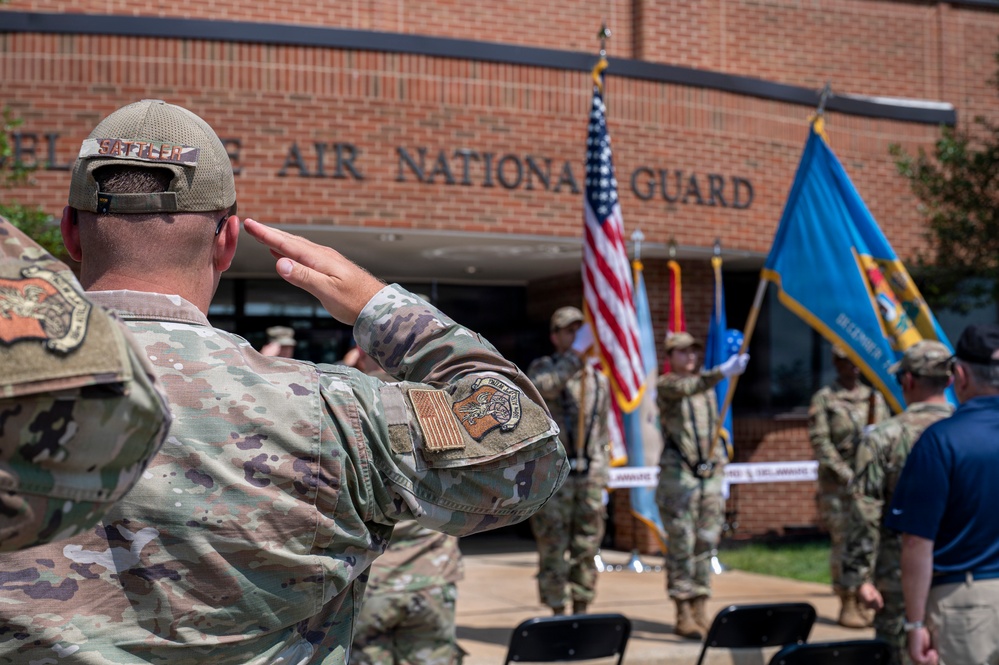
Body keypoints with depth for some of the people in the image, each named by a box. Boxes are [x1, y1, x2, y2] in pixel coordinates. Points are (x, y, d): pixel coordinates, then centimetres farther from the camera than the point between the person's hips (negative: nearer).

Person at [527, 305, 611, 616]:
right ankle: (558, 616, 6)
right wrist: (574, 357, -28)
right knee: (554, 550, -2)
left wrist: (602, 473, 13)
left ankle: (581, 611, 15)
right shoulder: (542, 367, 1)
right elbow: (543, 387, -25)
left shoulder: (597, 378, 14)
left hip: (590, 477, 4)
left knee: (587, 549, 6)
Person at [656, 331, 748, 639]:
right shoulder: (666, 385, -3)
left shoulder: (708, 388, 17)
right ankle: (683, 615, 0)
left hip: (710, 475, 6)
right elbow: (687, 387, -26)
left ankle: (701, 611, 12)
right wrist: (722, 372, -39)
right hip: (678, 475, -6)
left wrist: (721, 470, 12)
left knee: (706, 544, 6)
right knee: (681, 546, -5)